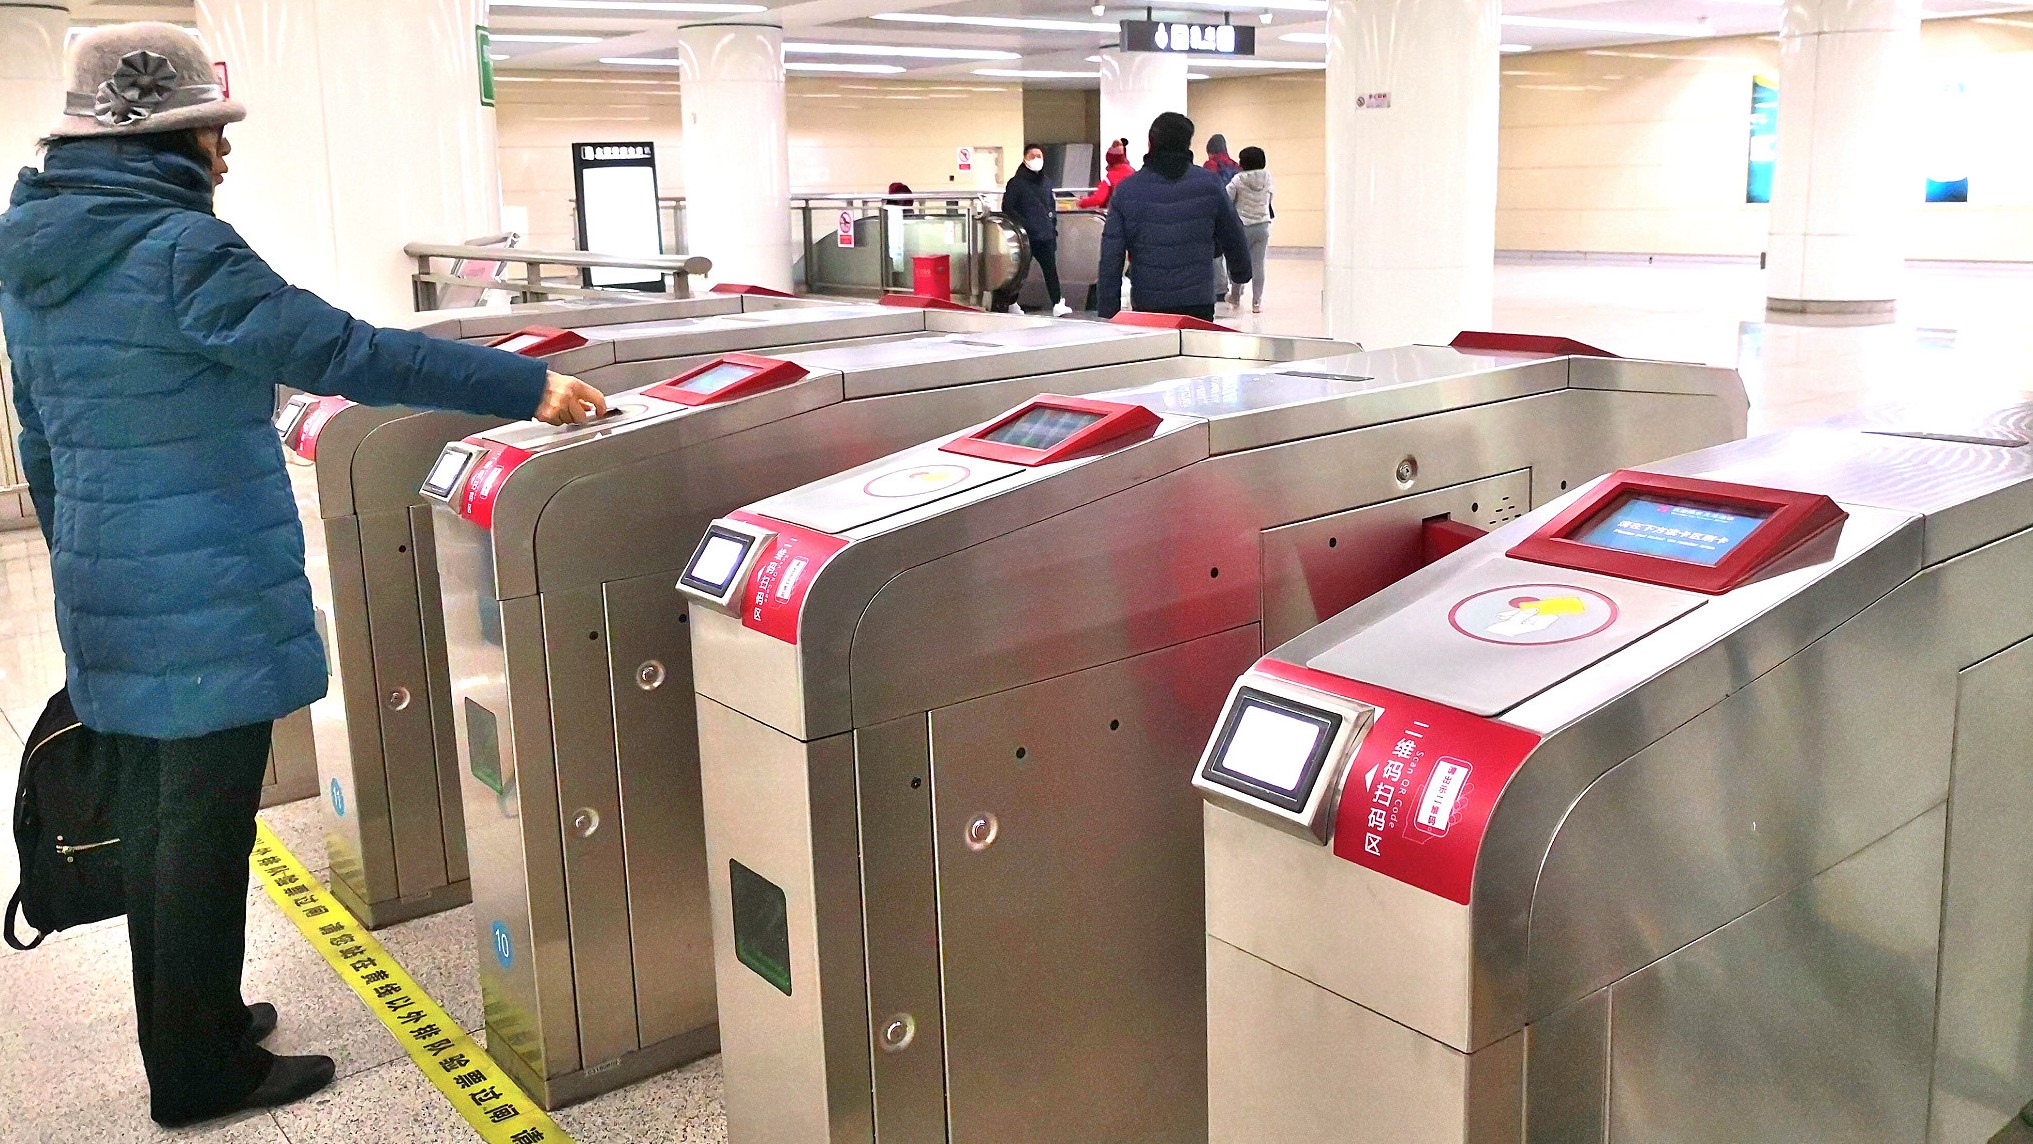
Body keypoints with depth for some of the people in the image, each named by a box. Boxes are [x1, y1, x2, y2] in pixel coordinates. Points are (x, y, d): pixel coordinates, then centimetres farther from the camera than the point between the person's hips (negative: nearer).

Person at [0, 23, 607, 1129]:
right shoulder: (178, 248, -17)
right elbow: (347, 353, -21)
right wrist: (530, 386, -17)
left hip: (103, 593, 9)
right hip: (208, 601, -9)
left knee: (151, 814, 17)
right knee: (205, 827, 2)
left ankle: (179, 1031, 32)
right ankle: (202, 1069, 16)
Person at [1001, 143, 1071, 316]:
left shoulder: (1046, 182, 14)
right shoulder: (1017, 183, -4)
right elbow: (1007, 207, -8)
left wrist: (1052, 225, 14)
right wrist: (1021, 225, -16)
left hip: (1046, 236, 5)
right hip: (1025, 237, -5)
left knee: (1051, 269, 0)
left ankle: (1057, 304, 0)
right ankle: (1012, 303, 17)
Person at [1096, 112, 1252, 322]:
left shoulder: (1126, 190, 1)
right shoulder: (1209, 183, 0)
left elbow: (1110, 257, -2)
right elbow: (1233, 238, 12)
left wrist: (1109, 313, 2)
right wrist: (1241, 271, 32)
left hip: (1146, 305, 1)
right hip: (1197, 304, -1)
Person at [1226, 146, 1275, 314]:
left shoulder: (1239, 179, -11)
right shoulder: (1267, 177, 0)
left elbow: (1226, 199, -10)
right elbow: (1273, 191, 17)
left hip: (1244, 226, -2)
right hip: (1263, 225, 2)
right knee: (1258, 264, 3)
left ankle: (1235, 298, 25)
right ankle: (1257, 303, 2)